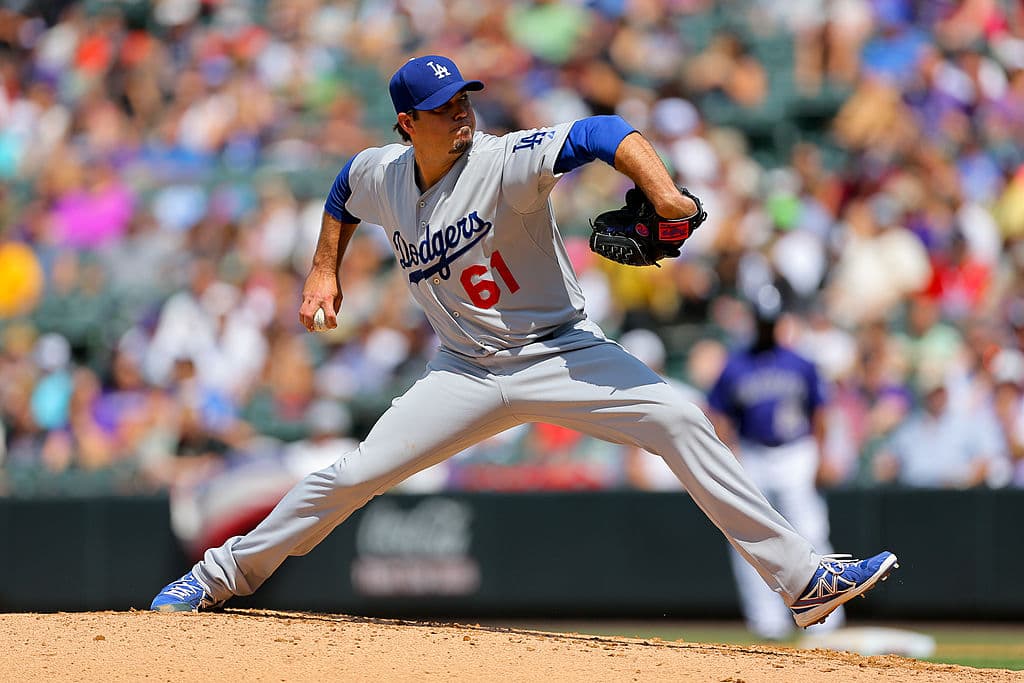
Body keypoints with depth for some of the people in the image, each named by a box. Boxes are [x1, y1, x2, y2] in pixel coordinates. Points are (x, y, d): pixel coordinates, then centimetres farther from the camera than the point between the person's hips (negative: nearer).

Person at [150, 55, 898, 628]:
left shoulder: (505, 162, -18)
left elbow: (602, 135, -32)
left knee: (679, 421, -24)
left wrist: (662, 193, -48)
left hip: (563, 356, -3)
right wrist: (326, 271, 18)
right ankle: (222, 576, 18)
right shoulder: (382, 174, -2)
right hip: (468, 373, 4)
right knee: (352, 477, -3)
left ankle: (801, 576, -25)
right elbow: (345, 190, 24)